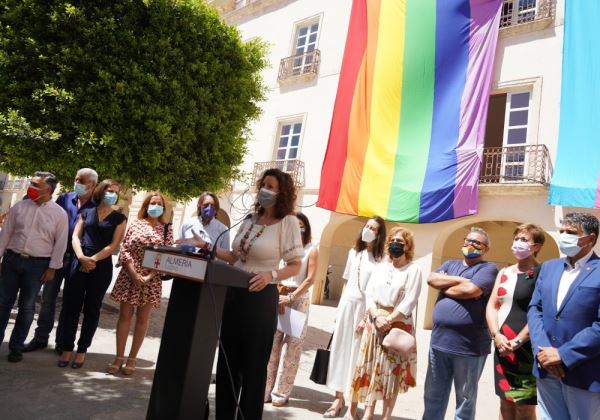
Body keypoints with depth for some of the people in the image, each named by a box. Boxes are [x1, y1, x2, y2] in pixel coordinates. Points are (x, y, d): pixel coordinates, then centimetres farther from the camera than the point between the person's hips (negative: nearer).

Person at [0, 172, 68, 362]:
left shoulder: (59, 213, -4)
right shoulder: (19, 207, 3)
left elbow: (60, 243, -3)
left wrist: (52, 268, -6)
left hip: (37, 264, -2)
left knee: (27, 307, 7)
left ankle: (16, 347, 20)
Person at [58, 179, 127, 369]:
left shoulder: (119, 218, 4)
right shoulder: (87, 212, 11)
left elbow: (114, 245, -4)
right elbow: (75, 236, 4)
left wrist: (93, 259, -13)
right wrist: (81, 257, -13)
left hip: (101, 266, -2)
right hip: (79, 263, 2)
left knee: (92, 309, 5)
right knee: (71, 306, 3)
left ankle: (82, 350, 15)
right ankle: (67, 348, 14)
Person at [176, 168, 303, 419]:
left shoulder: (288, 222, -10)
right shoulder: (251, 220, 9)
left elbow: (295, 266, -10)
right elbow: (234, 256, 12)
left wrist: (270, 275, -27)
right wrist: (205, 246, 5)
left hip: (261, 297, -7)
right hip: (234, 293, 7)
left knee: (253, 364, 6)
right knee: (228, 359, 15)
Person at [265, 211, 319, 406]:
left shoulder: (311, 250, 3)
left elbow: (310, 279, -5)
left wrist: (291, 297, -11)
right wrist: (276, 293, -8)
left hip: (299, 300, -2)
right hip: (279, 297, 2)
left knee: (291, 347, 0)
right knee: (272, 343, 2)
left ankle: (281, 392, 9)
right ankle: (265, 389, 12)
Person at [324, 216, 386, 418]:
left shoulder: (381, 259, -8)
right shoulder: (353, 252, 11)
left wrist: (367, 318, -15)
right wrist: (340, 306, 13)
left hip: (365, 306, -5)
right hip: (347, 303, 5)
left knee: (357, 352, 0)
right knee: (341, 349, 6)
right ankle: (339, 397, 16)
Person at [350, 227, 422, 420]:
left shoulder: (413, 269, -3)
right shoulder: (380, 266, 11)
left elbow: (410, 301, -11)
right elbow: (369, 294, 4)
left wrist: (388, 319, -17)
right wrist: (376, 317, -11)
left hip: (398, 325, -4)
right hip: (375, 322, 4)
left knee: (392, 371, 1)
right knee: (372, 368, 8)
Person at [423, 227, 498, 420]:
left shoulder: (488, 268, -3)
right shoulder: (450, 264, 15)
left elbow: (470, 290, -20)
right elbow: (431, 279, -2)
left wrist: (444, 287, -4)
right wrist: (459, 279, -10)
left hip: (469, 346, -5)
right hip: (439, 341, 5)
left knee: (465, 398, 12)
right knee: (433, 395, 15)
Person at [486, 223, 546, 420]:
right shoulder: (504, 272, 13)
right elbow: (491, 306, 11)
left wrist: (518, 341, -15)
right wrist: (496, 335, -4)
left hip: (526, 347, -6)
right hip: (502, 346, 6)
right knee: (505, 403, 14)